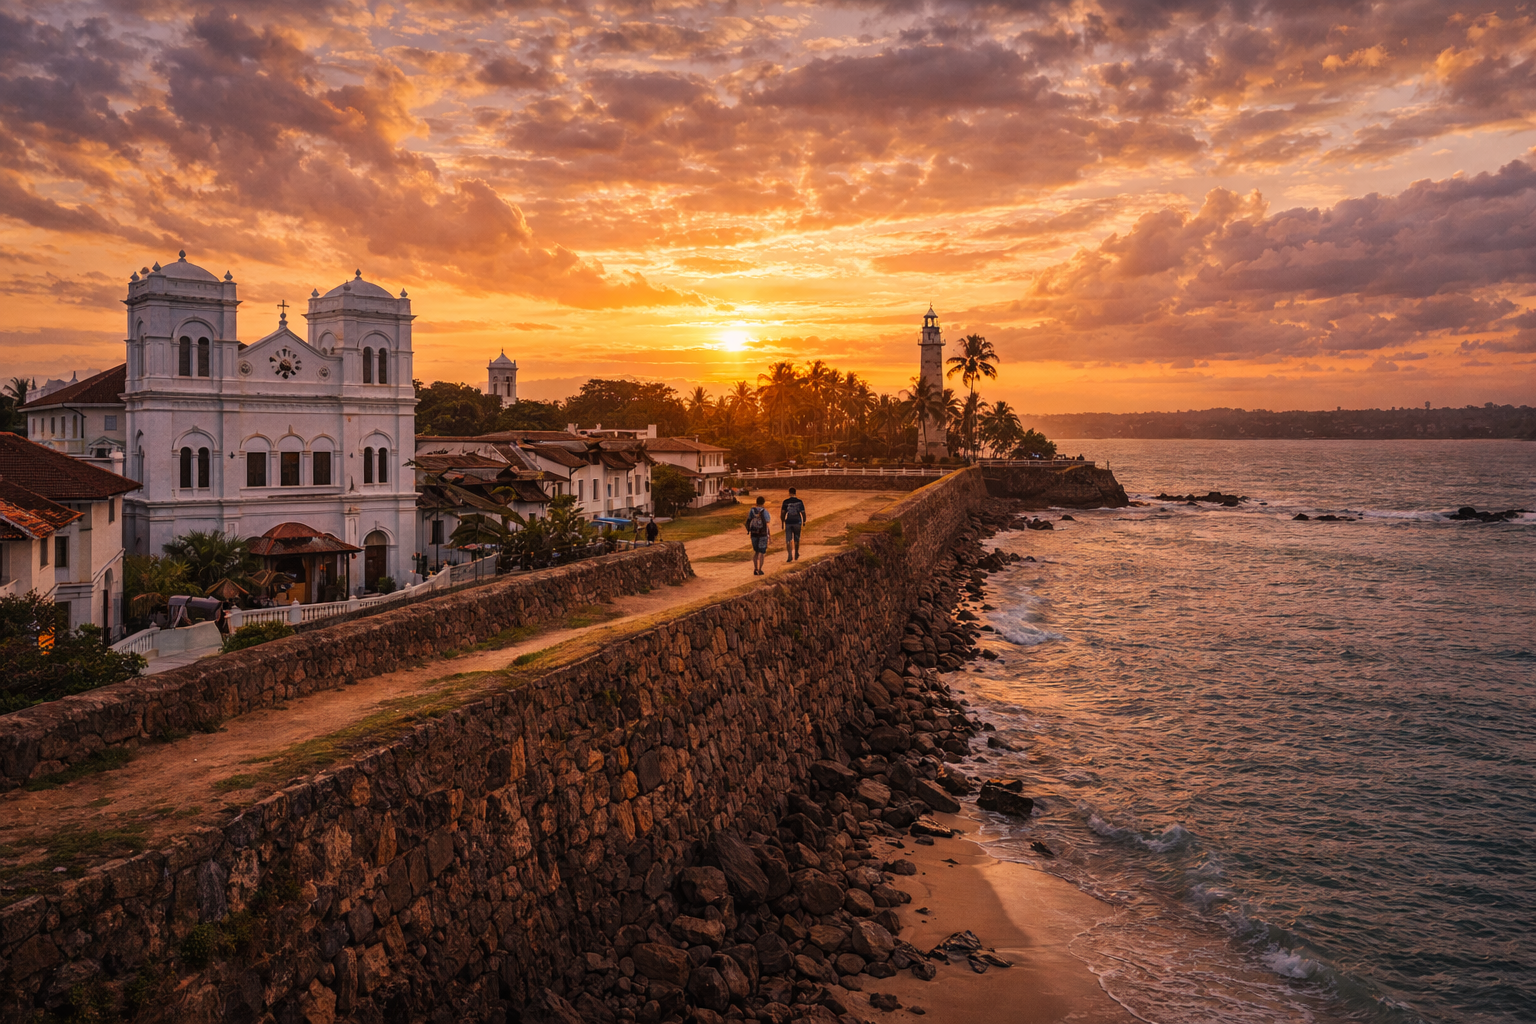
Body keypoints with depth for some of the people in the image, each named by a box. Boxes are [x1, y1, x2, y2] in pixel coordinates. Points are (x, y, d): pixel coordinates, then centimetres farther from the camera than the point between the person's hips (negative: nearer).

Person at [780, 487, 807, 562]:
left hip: (788, 522, -1)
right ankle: (796, 555, 28)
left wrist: (782, 522, 7)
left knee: (788, 540, 2)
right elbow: (803, 513, -1)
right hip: (797, 522, 1)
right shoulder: (799, 502, -3)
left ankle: (789, 555, -10)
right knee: (796, 539, 16)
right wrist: (804, 521, 12)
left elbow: (783, 513, -3)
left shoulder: (785, 502, -3)